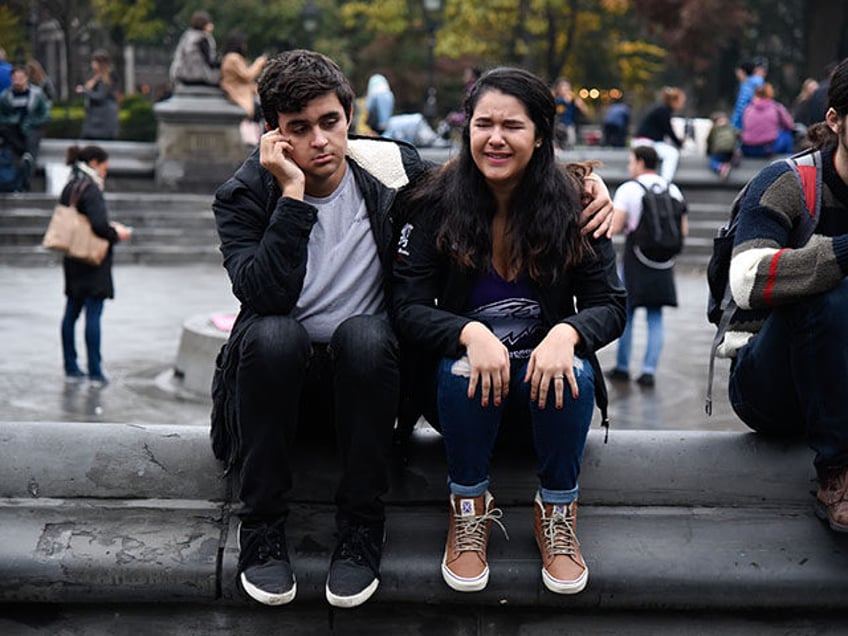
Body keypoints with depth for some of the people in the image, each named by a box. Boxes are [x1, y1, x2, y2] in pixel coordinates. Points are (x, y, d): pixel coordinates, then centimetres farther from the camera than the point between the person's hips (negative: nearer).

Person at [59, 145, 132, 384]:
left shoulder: (70, 187, 11)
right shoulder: (90, 189, -15)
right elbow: (99, 224, -25)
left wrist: (110, 227, 16)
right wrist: (117, 234, -6)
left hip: (73, 261, 9)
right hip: (93, 261, -9)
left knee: (71, 312, 12)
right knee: (93, 313, -5)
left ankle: (71, 368, 18)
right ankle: (95, 372, -1)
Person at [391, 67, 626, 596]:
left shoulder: (575, 204, -4)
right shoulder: (434, 204, -5)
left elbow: (610, 305, -6)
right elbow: (410, 310, -10)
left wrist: (566, 333, -30)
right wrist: (470, 333, -31)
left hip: (545, 373, 1)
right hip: (465, 388, 0)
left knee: (575, 371, -31)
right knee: (463, 369, -33)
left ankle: (557, 514, -8)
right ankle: (469, 510, -10)